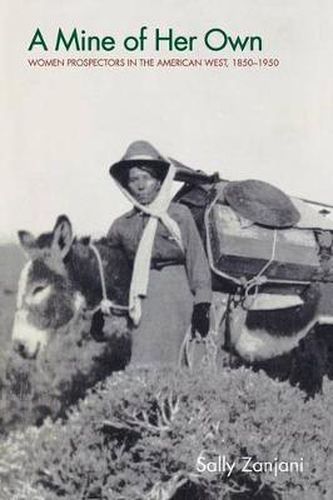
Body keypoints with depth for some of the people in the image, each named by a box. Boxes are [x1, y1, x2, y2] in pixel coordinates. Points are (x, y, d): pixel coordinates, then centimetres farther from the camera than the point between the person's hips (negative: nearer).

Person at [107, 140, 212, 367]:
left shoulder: (179, 215, 1)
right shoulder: (122, 225, 10)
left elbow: (197, 261, 1)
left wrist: (201, 306, -4)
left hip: (174, 297, -4)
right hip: (141, 303, 4)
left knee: (149, 365, -13)